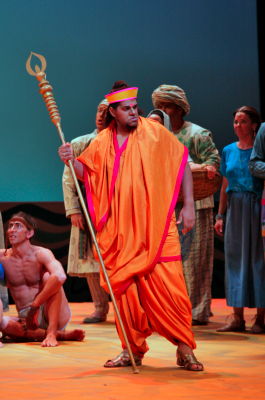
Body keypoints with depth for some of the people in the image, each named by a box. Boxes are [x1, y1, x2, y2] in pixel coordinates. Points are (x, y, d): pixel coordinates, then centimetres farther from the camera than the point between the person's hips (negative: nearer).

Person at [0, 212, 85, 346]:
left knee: (48, 276, -24)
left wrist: (34, 306, -32)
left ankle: (52, 333, -31)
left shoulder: (41, 254, -12)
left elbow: (60, 277, -32)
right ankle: (62, 334, -20)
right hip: (25, 318, 3)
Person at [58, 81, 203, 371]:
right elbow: (87, 173, 11)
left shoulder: (154, 132, 1)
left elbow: (182, 165, 4)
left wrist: (188, 205, -2)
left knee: (167, 287, -8)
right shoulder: (103, 142, 9)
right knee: (125, 289, 3)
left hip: (155, 227, -2)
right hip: (121, 232, 3)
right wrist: (71, 160, -11)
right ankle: (133, 350, 15)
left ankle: (184, 348, 1)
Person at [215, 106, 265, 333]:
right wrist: (220, 215, 11)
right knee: (235, 258, 4)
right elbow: (226, 185, 14)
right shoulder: (229, 151, 11)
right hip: (235, 209, 5)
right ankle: (237, 318, 9)